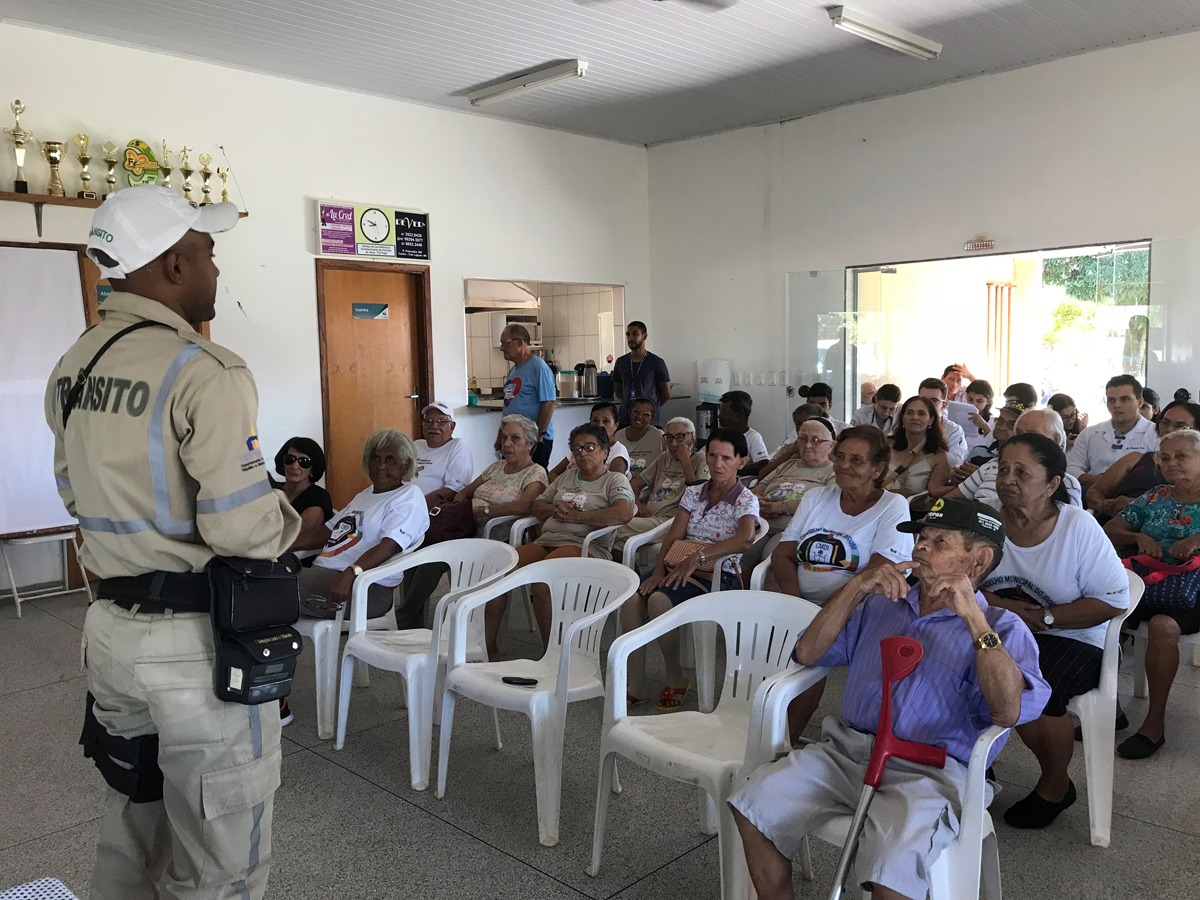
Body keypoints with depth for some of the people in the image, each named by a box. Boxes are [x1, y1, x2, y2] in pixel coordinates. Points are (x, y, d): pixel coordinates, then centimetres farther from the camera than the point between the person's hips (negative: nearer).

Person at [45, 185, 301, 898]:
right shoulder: (204, 371, -20)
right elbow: (243, 529, -24)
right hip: (198, 636, -8)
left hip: (112, 624, 8)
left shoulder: (72, 367, 7)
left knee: (133, 827, 25)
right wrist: (287, 518, -5)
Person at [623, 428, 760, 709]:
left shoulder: (745, 500, -2)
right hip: (679, 569, 5)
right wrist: (659, 570, -12)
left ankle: (675, 678, -9)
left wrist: (699, 556, -28)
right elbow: (673, 536, 6)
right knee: (631, 599, -25)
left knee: (659, 600, -33)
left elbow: (745, 539, -22)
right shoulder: (693, 493, 14)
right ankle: (635, 686, -15)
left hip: (719, 577, -5)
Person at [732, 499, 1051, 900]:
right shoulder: (881, 604, 21)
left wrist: (973, 617, -20)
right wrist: (856, 586, 2)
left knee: (892, 864, -33)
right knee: (753, 804, -13)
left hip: (927, 770, -5)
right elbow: (807, 653, 11)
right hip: (846, 747, 5)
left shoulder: (1000, 628, 6)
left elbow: (1008, 711, -14)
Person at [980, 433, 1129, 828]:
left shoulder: (1078, 526, -9)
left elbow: (1114, 600, -10)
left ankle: (1055, 784, 1)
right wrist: (997, 605, -17)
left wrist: (1042, 617, -17)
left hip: (1069, 638, -2)